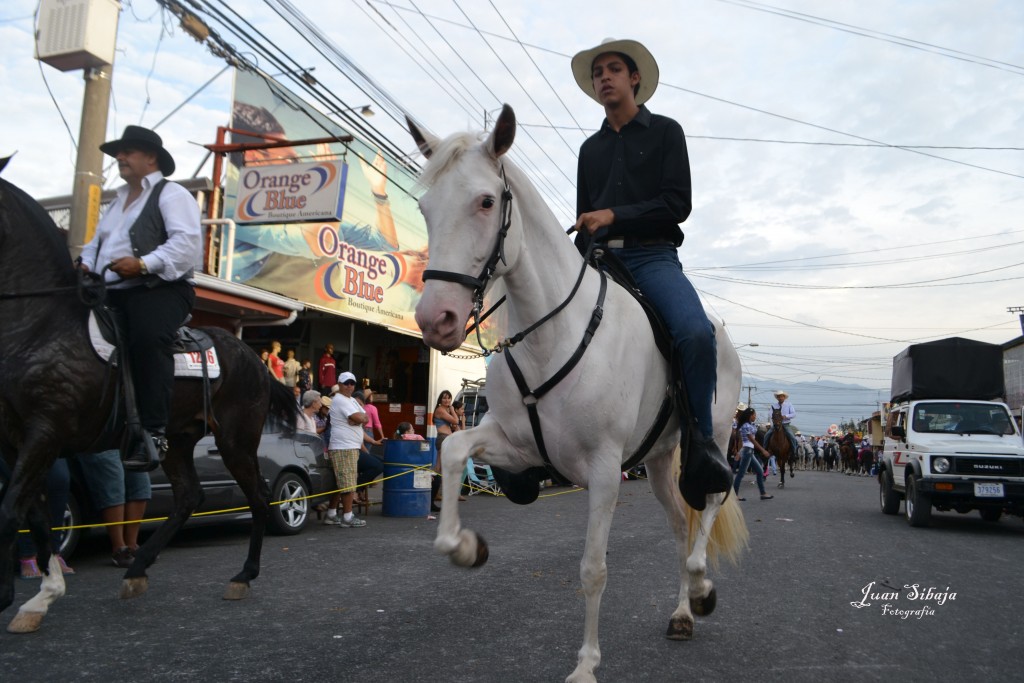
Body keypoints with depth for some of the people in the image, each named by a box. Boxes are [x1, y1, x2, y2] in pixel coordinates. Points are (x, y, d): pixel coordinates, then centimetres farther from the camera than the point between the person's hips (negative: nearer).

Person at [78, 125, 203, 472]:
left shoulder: (171, 194, 1)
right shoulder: (118, 200, 28)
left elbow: (187, 243, -14)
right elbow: (97, 241, 33)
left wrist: (143, 263, -24)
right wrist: (86, 263, 10)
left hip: (160, 289, -9)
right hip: (111, 292, 9)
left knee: (147, 338, -35)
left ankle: (153, 434, -36)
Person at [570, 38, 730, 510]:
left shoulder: (665, 131, 12)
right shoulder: (590, 148, 24)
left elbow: (677, 204, -1)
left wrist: (613, 216, -11)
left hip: (652, 256, -4)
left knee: (696, 333, -31)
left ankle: (699, 443, -15)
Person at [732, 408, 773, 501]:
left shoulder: (749, 425, 15)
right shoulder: (746, 426, -14)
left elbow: (741, 440, 18)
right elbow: (752, 440, -17)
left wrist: (739, 452, 20)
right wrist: (763, 450, -17)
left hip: (749, 451, 10)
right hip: (747, 451, -10)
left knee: (759, 472, 10)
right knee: (741, 473, -5)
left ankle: (763, 494, 14)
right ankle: (735, 494, -1)